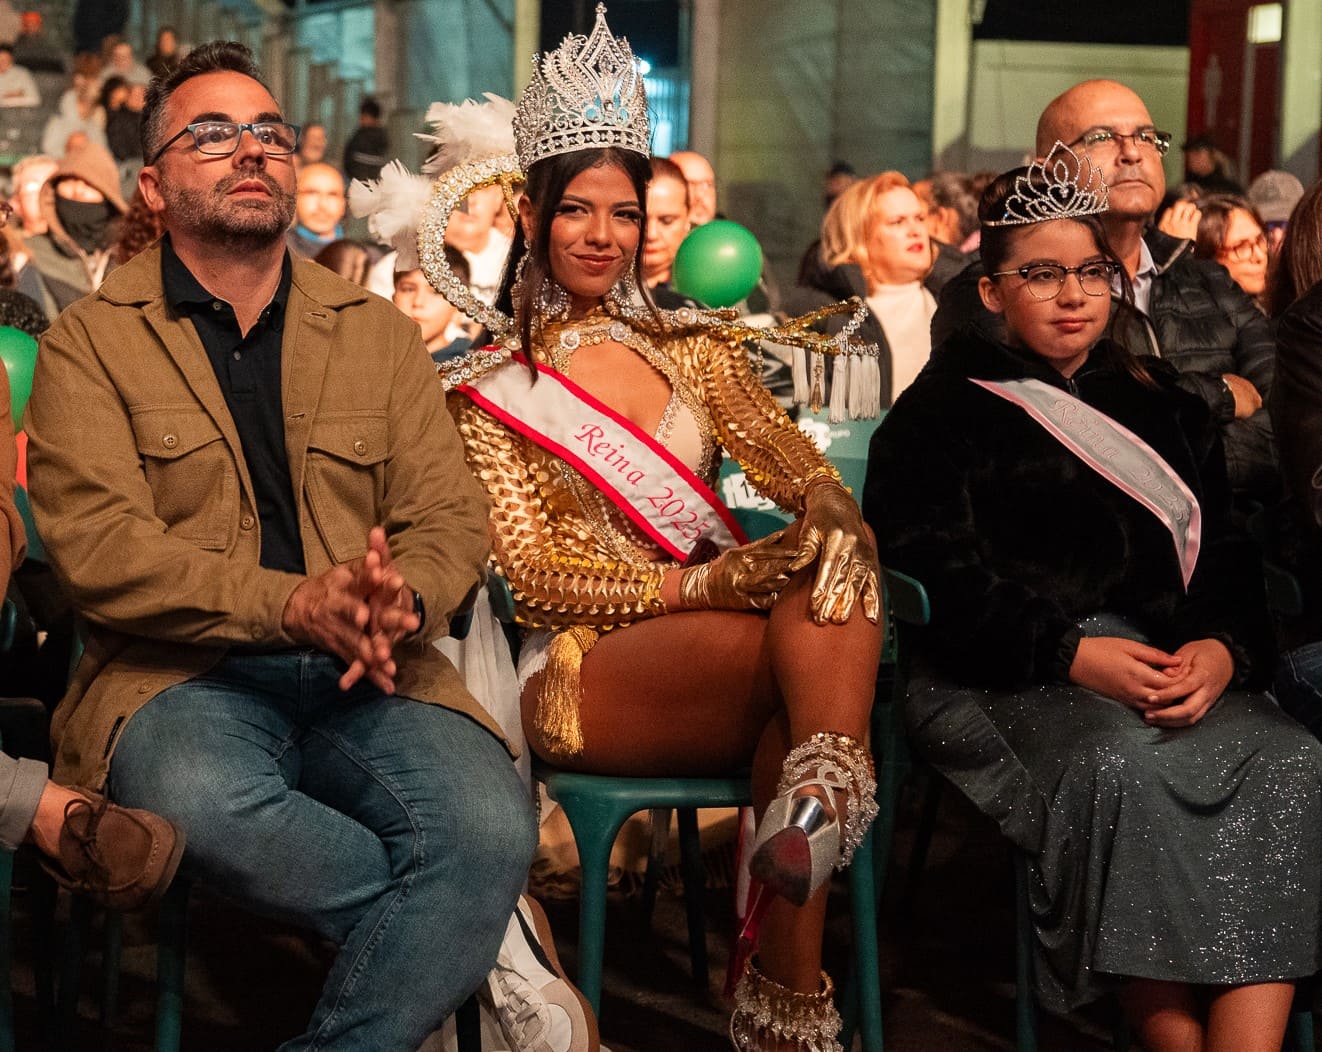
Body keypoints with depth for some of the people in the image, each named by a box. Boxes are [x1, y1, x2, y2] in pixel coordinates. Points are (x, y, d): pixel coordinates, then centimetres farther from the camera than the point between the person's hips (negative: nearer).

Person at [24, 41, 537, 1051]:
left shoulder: (379, 331, 18)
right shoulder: (89, 340, 7)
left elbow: (453, 515, 11)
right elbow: (98, 547, -6)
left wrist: (400, 602, -15)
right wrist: (295, 605, -20)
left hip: (370, 678, 3)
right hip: (182, 674, -2)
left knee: (490, 825, -29)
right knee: (201, 798, -38)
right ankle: (479, 940, -16)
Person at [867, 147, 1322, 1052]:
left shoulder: (1162, 404, 25)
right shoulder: (943, 413, 12)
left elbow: (1227, 555, 16)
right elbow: (934, 572, -3)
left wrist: (1222, 648, -8)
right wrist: (1072, 655, -17)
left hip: (1169, 666, 4)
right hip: (1005, 679, -4)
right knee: (1124, 764, -37)